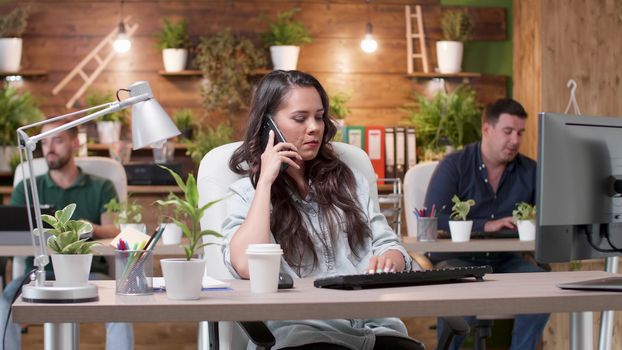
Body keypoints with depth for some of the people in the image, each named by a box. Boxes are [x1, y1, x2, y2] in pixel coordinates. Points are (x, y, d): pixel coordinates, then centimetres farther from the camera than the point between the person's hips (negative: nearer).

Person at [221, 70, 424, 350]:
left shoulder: (347, 181, 21)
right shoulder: (245, 193, 8)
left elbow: (390, 247, 18)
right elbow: (247, 267, -11)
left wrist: (389, 260, -6)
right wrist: (266, 181, -4)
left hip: (377, 328, 3)